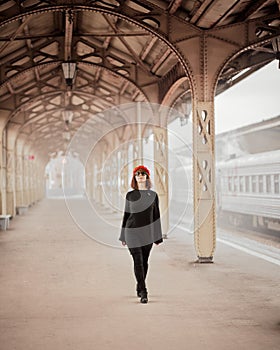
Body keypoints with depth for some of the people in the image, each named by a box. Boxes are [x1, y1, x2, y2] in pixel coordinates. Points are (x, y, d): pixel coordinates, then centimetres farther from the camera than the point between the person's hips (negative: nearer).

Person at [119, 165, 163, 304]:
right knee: (138, 261, -9)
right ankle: (143, 292, -10)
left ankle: (139, 287, 28)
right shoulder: (130, 195, 4)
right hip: (132, 232, -1)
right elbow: (126, 215, 9)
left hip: (147, 233, 2)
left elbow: (156, 216, 7)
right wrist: (123, 236, 9)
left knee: (144, 261, 9)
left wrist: (158, 236, 6)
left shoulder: (153, 195, 5)